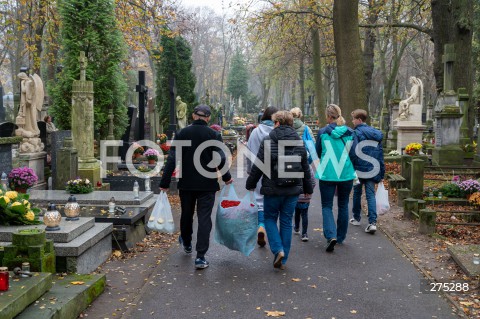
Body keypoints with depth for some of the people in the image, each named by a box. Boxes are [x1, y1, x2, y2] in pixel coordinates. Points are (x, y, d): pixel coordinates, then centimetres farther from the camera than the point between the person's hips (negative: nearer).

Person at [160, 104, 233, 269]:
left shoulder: (182, 134, -2)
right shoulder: (214, 135, -7)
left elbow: (172, 160, -7)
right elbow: (220, 160, -13)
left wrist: (165, 183, -5)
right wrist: (226, 177, 3)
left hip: (186, 183, 3)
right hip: (207, 184, -2)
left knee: (186, 214, 21)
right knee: (204, 218, 1)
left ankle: (186, 243, 45)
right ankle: (200, 257, -4)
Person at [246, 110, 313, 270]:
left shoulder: (268, 141, -9)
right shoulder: (299, 143, 4)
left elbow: (258, 166, -7)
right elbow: (305, 168, 10)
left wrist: (250, 184, 6)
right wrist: (308, 188, 21)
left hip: (272, 189, -3)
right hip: (293, 189, 4)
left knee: (270, 218, 14)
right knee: (286, 222, 11)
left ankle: (278, 250, -5)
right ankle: (283, 260, 15)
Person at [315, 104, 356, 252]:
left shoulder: (323, 132, -7)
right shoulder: (350, 132, -1)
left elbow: (317, 153, 4)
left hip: (327, 174, -2)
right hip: (346, 174, 3)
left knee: (327, 206, 5)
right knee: (343, 205, 16)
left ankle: (331, 235, -14)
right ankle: (340, 237, 26)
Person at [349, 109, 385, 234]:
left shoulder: (356, 133, -10)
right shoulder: (376, 133, 9)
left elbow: (353, 153, -16)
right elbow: (380, 153, 11)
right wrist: (381, 173, 15)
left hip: (359, 169, -4)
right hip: (372, 170, 4)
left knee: (357, 193, 13)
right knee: (371, 195, 1)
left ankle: (356, 218, 26)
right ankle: (372, 222, -11)